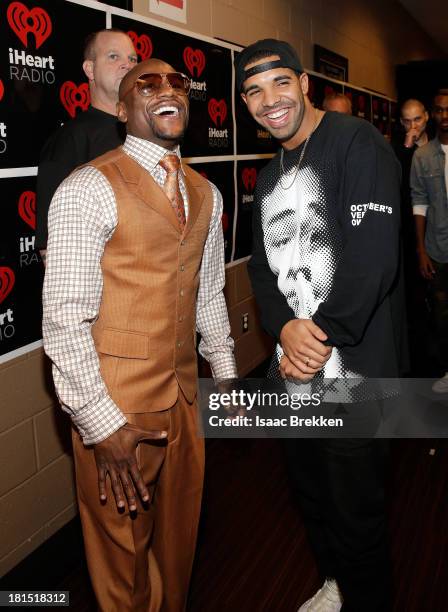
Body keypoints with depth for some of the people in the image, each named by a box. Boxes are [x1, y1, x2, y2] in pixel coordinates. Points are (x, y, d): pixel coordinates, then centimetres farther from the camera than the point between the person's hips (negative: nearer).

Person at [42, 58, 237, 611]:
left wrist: (225, 372, 16)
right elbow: (64, 318, -18)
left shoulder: (206, 194, 9)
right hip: (115, 402, -6)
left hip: (184, 393, 7)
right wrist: (101, 424, -19)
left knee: (179, 533, 23)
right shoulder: (87, 190, -14)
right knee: (123, 546, 13)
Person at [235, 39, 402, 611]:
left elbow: (372, 255, -21)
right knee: (313, 492, 23)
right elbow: (262, 265, 8)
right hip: (292, 368, 7)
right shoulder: (269, 175, 13)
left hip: (353, 369, -7)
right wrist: (284, 327, -11)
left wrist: (323, 336, -18)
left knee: (356, 509, 8)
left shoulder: (357, 143, -11)